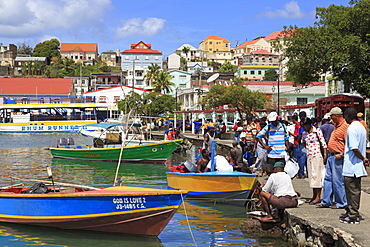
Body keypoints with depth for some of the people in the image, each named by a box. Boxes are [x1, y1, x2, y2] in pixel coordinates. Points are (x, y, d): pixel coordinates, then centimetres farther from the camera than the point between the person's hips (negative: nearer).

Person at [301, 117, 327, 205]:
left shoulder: (317, 131, -6)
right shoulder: (304, 134, 12)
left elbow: (323, 143, -7)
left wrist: (325, 154, -12)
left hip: (317, 155, -7)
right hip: (309, 156, 7)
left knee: (317, 175, -7)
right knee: (311, 176, 8)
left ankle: (318, 197, -4)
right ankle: (314, 196, 15)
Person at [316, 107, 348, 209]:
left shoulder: (345, 127, -14)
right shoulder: (336, 126, 17)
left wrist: (341, 154, -22)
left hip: (337, 157, -10)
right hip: (331, 156, 10)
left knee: (338, 181, -4)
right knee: (328, 179, 11)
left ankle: (341, 203, 7)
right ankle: (326, 202, 18)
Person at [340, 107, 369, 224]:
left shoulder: (352, 128, -18)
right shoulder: (361, 127, 12)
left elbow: (354, 148, -23)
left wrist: (363, 159, -12)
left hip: (351, 166, -9)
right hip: (358, 166, 9)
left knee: (352, 191, -3)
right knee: (356, 190, 15)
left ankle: (353, 217, 2)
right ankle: (353, 212, 23)